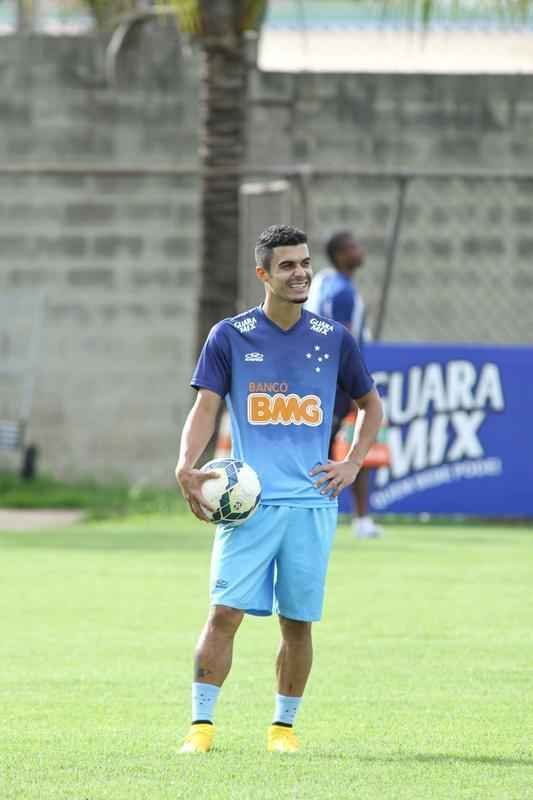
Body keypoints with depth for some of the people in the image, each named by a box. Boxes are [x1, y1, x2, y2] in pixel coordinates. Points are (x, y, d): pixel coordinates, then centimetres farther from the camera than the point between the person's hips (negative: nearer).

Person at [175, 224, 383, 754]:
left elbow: (370, 403, 21)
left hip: (312, 502, 2)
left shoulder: (333, 339, 8)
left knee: (298, 622, 3)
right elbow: (206, 407, -2)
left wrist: (353, 464, 8)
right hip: (248, 501, -2)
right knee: (225, 612, -10)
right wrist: (186, 467, -19)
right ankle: (201, 723, -6)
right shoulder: (230, 337, 2)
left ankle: (284, 725, 16)